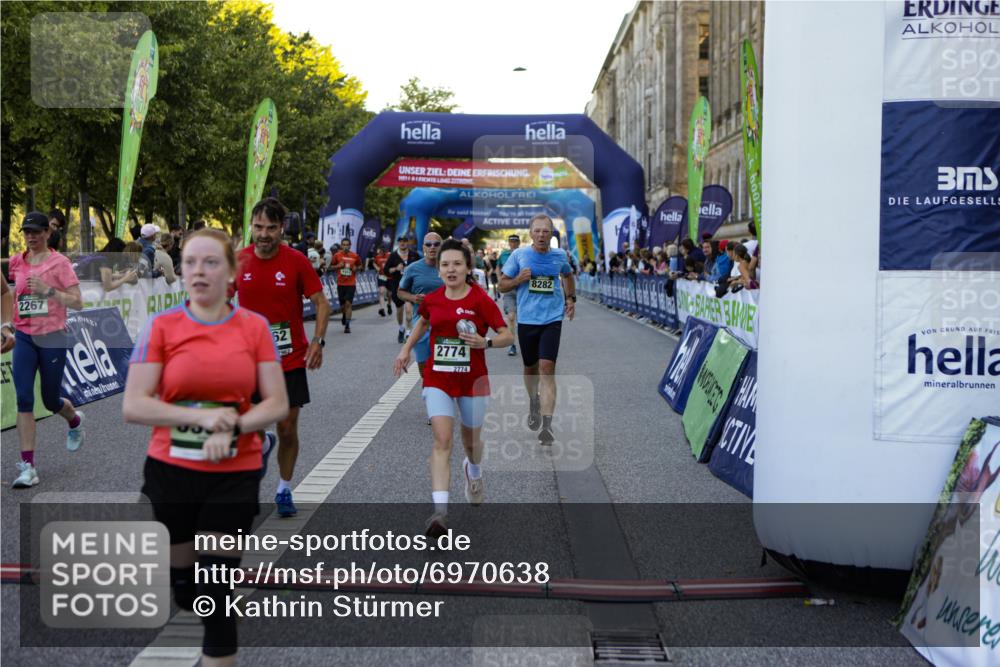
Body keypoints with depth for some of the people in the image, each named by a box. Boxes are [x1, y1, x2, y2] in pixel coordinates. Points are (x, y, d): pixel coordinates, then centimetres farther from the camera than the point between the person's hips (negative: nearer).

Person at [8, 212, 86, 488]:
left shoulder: (59, 262, -6)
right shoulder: (16, 262, 5)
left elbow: (77, 302, -10)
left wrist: (48, 290, -20)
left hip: (53, 338, -3)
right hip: (24, 337, 3)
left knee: (50, 401, 9)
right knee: (24, 399, -10)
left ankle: (75, 420, 46)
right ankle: (27, 466, -9)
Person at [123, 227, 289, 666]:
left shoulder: (255, 327, -3)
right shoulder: (161, 326, -5)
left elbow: (277, 404, -3)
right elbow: (133, 406, -10)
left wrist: (232, 427, -19)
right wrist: (201, 418, -19)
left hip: (236, 474, -1)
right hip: (171, 470, 1)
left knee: (215, 590, -2)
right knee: (183, 582, 16)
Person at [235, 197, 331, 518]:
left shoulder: (296, 261, -9)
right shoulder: (238, 261, -2)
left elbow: (322, 303, -5)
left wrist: (317, 341, -18)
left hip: (290, 360, -1)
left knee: (288, 430, 5)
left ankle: (284, 490, 26)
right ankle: (264, 445, 30)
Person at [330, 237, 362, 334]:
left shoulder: (355, 256, -1)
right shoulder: (337, 255, -1)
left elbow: (360, 265, 15)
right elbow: (331, 266, 9)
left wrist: (356, 268, -7)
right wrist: (338, 266, -11)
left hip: (351, 283, -1)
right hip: (340, 283, 1)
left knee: (348, 304, -11)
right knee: (342, 305, 9)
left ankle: (347, 325, -8)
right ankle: (344, 316, 43)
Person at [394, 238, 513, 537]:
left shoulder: (480, 299, -11)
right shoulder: (431, 299, 0)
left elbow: (507, 334, -8)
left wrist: (485, 342, -26)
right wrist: (406, 349, 17)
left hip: (473, 380, -1)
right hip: (437, 379, 1)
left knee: (471, 439, 17)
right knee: (442, 441, -15)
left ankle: (473, 471, 54)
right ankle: (440, 510, -21)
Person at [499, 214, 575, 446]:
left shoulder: (559, 255, 3)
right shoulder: (519, 255, -2)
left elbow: (568, 275, 25)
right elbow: (502, 285, 4)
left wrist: (571, 298, 13)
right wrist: (518, 279, -15)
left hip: (552, 319, -1)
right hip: (527, 320, 1)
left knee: (547, 368, -14)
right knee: (530, 368, 15)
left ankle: (546, 425, -17)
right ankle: (534, 402, 46)